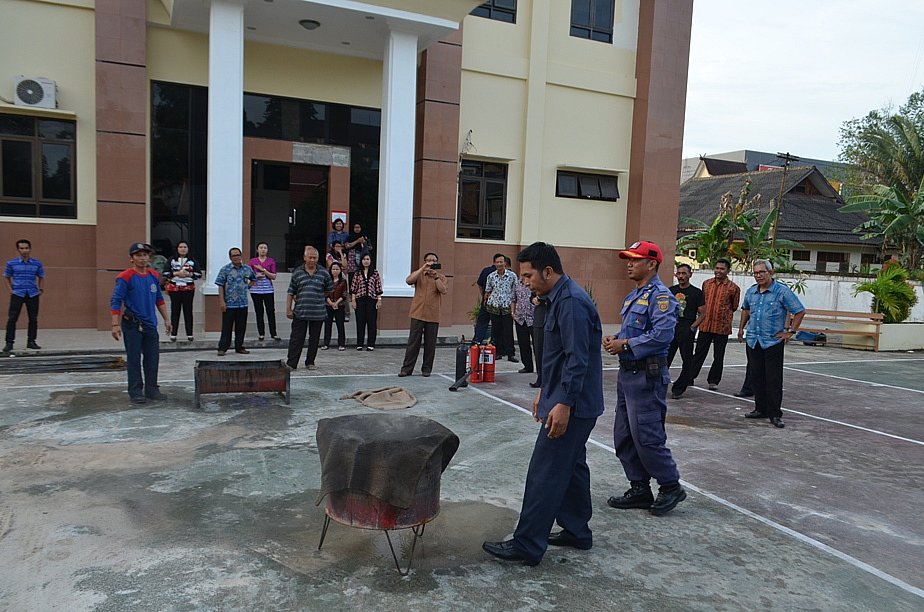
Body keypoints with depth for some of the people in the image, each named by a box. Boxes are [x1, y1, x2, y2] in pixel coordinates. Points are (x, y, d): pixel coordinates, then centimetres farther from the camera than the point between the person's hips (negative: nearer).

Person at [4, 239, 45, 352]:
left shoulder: (37, 263, 4)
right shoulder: (11, 263, 1)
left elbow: (41, 277, 16)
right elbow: (7, 277, 11)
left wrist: (41, 289, 4)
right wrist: (10, 290, 0)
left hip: (33, 295, 2)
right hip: (17, 294, -1)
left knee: (33, 319, 5)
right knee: (12, 318, -5)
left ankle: (31, 341, 16)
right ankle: (9, 343, 1)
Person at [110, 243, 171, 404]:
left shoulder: (154, 276, 8)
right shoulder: (125, 277, -10)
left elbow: (159, 299, 18)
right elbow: (115, 301, -12)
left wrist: (166, 319, 17)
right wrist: (115, 325, -18)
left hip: (150, 324, 6)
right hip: (132, 325, -6)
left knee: (153, 358, 10)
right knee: (134, 359, 1)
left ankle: (152, 389, 21)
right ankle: (135, 392, 9)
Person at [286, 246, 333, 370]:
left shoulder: (323, 273, 4)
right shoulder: (297, 272, 4)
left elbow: (330, 290, 16)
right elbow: (290, 292, 6)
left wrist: (318, 298, 10)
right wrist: (288, 309, 2)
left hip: (318, 312, 1)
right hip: (300, 312, -1)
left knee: (314, 339, 8)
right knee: (296, 338, 0)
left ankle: (310, 362, 20)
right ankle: (291, 363, 5)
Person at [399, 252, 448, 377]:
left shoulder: (441, 277, 9)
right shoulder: (418, 274, 9)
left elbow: (443, 290, -8)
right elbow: (408, 280, -11)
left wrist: (435, 276, -15)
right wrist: (423, 268, -16)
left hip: (433, 316, 1)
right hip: (418, 314, -1)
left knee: (430, 344, 5)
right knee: (413, 342, 0)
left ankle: (426, 369, 15)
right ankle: (407, 369, 6)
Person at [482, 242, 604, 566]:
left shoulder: (571, 302, -20)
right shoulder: (560, 298, 13)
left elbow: (578, 359, -25)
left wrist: (563, 404, -26)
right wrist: (544, 392, 23)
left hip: (572, 405, -11)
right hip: (563, 398, 11)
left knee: (545, 473, -5)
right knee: (572, 466, 18)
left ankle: (527, 546, 4)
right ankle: (577, 531, 31)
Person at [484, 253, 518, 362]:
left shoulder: (512, 276, 0)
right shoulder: (491, 276, 5)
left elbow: (514, 293, 1)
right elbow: (488, 291, 17)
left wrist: (513, 307, -4)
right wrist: (486, 300, 6)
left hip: (507, 308, -2)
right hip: (494, 307, 2)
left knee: (508, 331, -4)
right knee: (496, 330, 6)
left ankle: (510, 354, 1)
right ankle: (499, 352, 15)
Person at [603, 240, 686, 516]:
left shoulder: (660, 296, -13)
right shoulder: (633, 296, 17)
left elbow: (663, 334, -25)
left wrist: (626, 344, -19)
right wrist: (614, 339, 4)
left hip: (646, 376, -10)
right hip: (627, 373, 10)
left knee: (646, 437, -4)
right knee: (623, 437, 12)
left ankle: (671, 487, 15)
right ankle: (640, 489, 24)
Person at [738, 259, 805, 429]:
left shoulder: (782, 291, -8)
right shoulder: (751, 292, 9)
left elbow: (800, 311, -5)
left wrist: (791, 332, -7)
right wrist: (741, 328, 22)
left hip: (773, 342, -5)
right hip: (753, 341, 6)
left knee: (773, 379, -4)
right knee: (756, 377, 11)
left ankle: (775, 414, 3)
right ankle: (761, 409, 23)